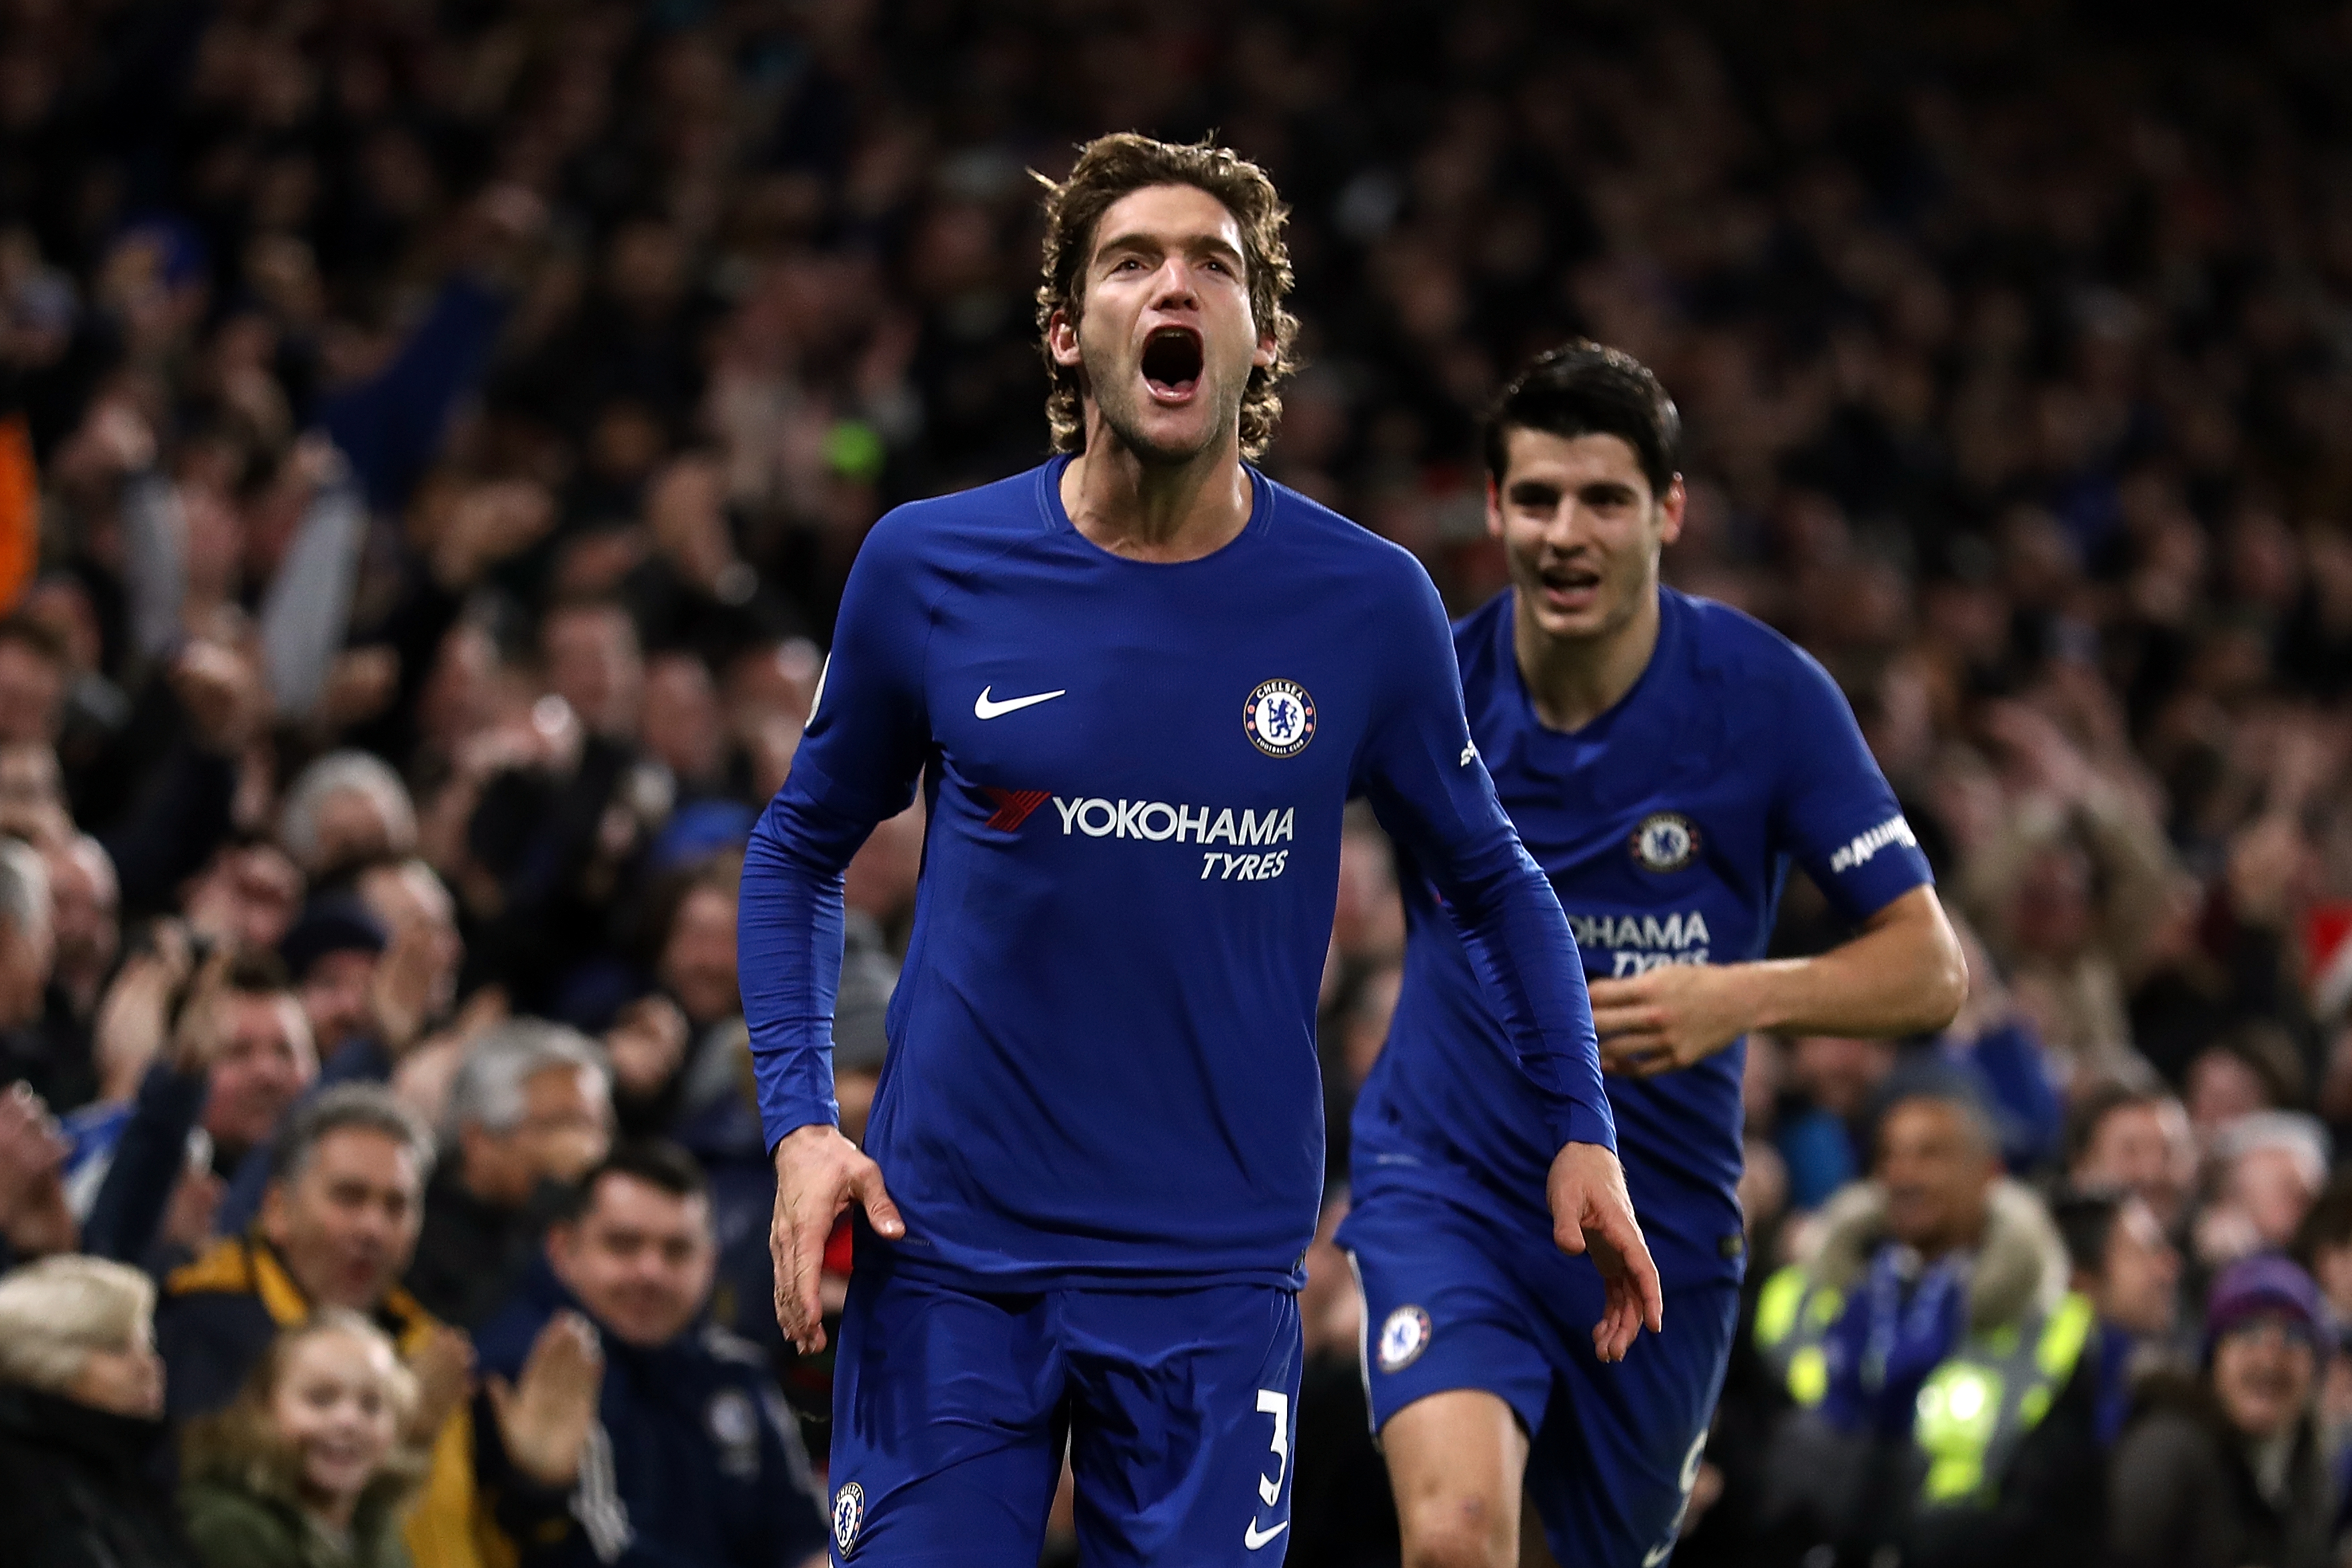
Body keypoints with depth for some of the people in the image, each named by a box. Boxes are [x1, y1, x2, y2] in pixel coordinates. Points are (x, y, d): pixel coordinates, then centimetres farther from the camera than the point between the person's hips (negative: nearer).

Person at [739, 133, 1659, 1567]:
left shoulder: (1367, 604, -3)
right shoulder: (928, 569, -3)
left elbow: (1488, 874, 12)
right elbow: (803, 853, 10)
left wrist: (1581, 1127, 4)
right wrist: (800, 1122, -1)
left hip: (1217, 1273, 0)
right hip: (950, 1254, 0)